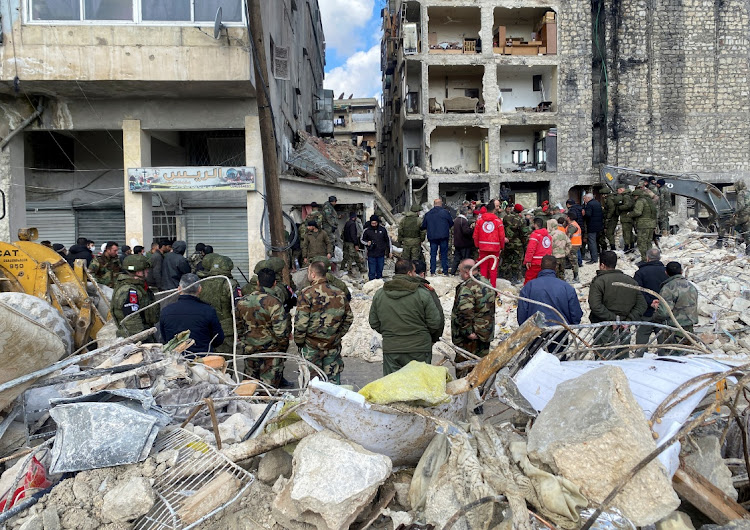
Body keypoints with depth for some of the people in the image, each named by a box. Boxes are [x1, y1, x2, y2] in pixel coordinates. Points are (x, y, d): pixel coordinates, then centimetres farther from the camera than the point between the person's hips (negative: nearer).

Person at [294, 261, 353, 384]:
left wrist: (299, 341, -4)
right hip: (333, 346, 4)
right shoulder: (339, 293, 2)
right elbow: (349, 318, 9)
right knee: (333, 379, 14)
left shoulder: (307, 293, -14)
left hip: (311, 347, -4)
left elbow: (300, 322, -16)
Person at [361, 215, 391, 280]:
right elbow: (362, 240, 11)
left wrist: (389, 251, 12)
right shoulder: (367, 230, -4)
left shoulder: (383, 229, 0)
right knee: (372, 272, -1)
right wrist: (367, 243, -11)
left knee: (380, 271, 13)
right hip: (371, 255, -2)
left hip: (381, 255, 2)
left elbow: (388, 240, 12)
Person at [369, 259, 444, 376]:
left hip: (390, 350, 3)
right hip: (419, 350, -3)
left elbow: (374, 323, 7)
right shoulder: (422, 294, -11)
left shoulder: (379, 295, 1)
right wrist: (433, 339, 14)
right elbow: (435, 324, -6)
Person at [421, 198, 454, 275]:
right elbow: (451, 223, 2)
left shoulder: (428, 214, 3)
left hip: (432, 237, 2)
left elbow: (423, 226, 8)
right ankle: (445, 271, 5)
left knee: (433, 254, 7)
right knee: (444, 254, 5)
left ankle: (432, 272, 5)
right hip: (443, 236, -2)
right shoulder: (445, 212, -4)